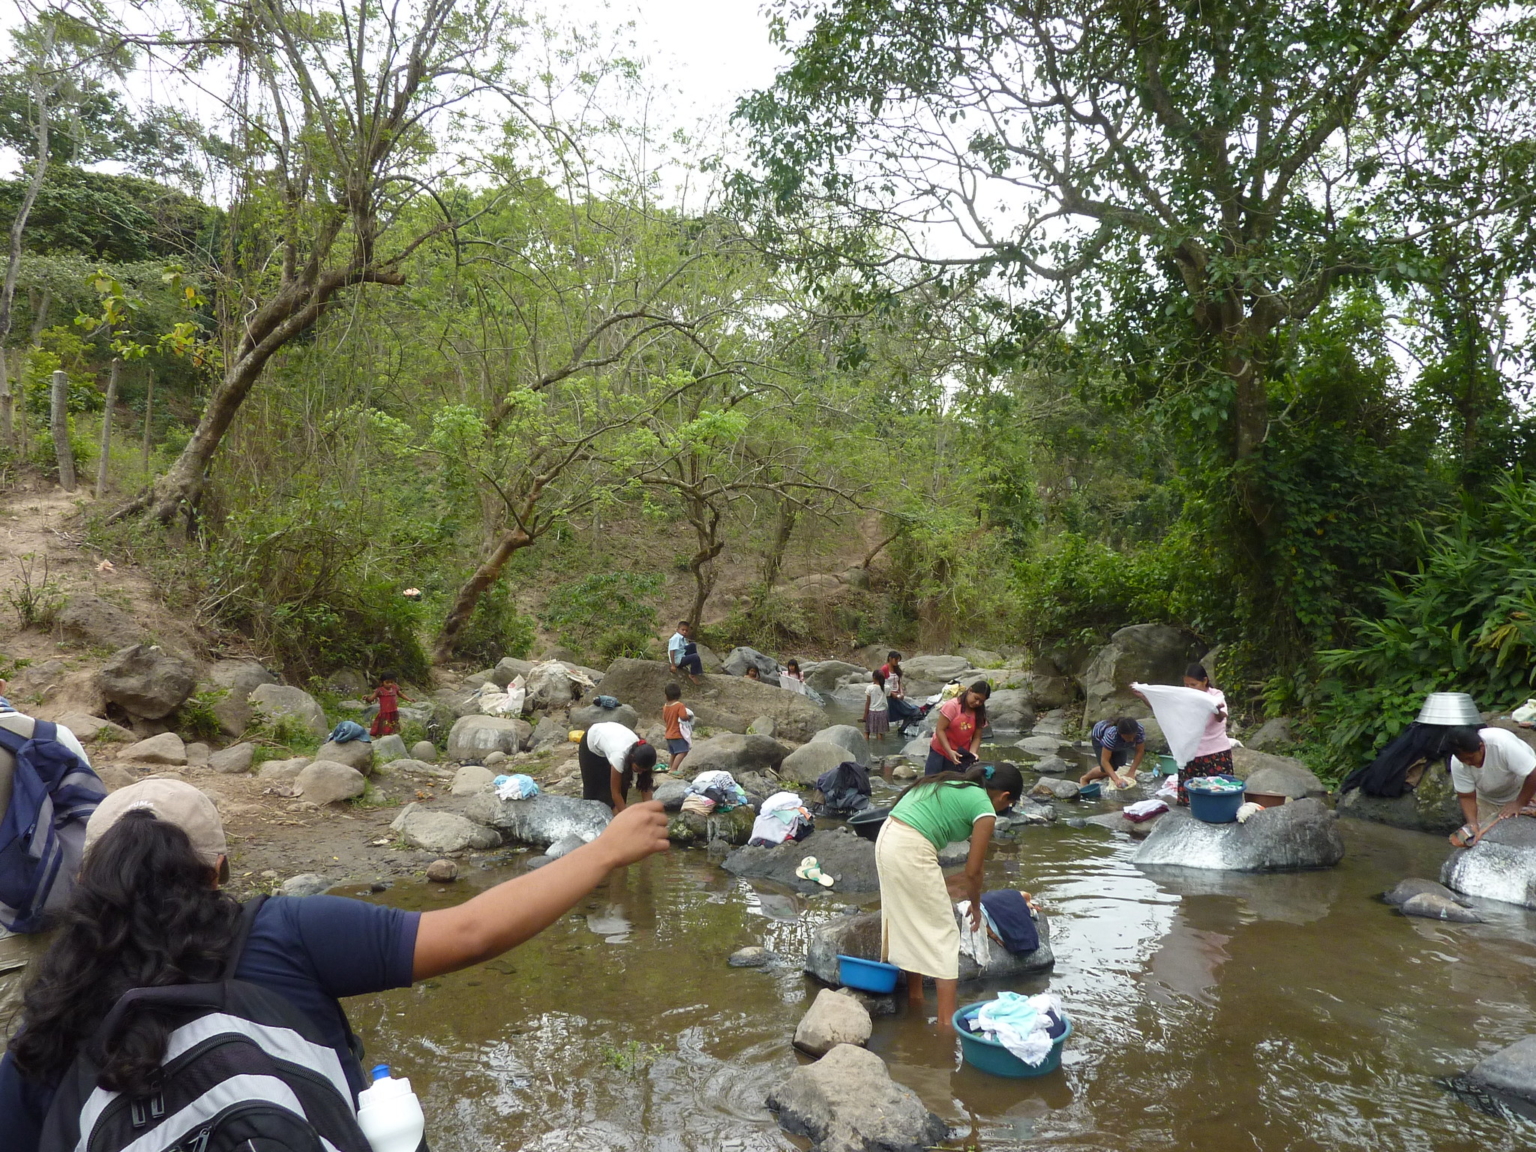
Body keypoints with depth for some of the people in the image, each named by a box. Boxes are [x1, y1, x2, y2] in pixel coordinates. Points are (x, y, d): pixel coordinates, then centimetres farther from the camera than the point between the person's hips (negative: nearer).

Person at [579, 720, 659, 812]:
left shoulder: (640, 753, -30)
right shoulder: (620, 755, -45)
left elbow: (645, 786, -21)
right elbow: (615, 792, -37)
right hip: (591, 742, -4)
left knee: (622, 785, -6)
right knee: (594, 785, 7)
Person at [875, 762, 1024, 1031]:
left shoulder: (954, 785, 21)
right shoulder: (985, 810, -2)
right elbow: (973, 871, 1)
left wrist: (940, 886, 32)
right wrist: (975, 906, 20)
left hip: (886, 838, 8)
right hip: (910, 852, -8)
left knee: (910, 924, 23)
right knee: (944, 933, 6)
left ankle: (915, 998, 34)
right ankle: (947, 1019, 8)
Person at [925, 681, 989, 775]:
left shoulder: (979, 713, -1)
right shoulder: (952, 705, -16)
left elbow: (977, 737, -1)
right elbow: (940, 730, -18)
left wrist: (972, 753, -20)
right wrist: (950, 752, -26)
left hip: (960, 756, 4)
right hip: (940, 752, -4)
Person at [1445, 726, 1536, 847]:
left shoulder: (1503, 744, -39)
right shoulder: (1457, 763, -26)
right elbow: (1467, 797, -18)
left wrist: (1519, 804, -29)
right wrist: (1472, 823, -33)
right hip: (1488, 798, 3)